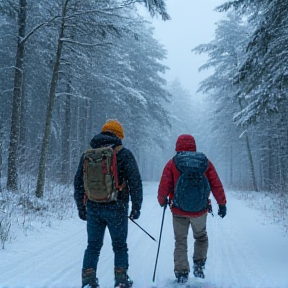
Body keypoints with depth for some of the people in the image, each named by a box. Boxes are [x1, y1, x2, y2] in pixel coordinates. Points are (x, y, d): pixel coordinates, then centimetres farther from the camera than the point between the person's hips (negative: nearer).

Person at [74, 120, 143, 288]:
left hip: (93, 208, 3)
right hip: (116, 208, -3)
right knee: (120, 245, 11)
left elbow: (78, 183, 12)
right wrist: (136, 207, 0)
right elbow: (135, 182, -7)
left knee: (93, 245, 13)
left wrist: (81, 207, 20)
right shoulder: (123, 154, -5)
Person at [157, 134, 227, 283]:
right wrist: (222, 204, 8)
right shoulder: (204, 162, 0)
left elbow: (164, 187, -8)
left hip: (179, 211, -1)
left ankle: (182, 273, 6)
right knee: (201, 237, 24)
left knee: (180, 242, 12)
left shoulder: (172, 163, -5)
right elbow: (216, 185, -1)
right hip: (200, 210, 1)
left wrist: (162, 201, 11)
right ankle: (199, 265, 13)